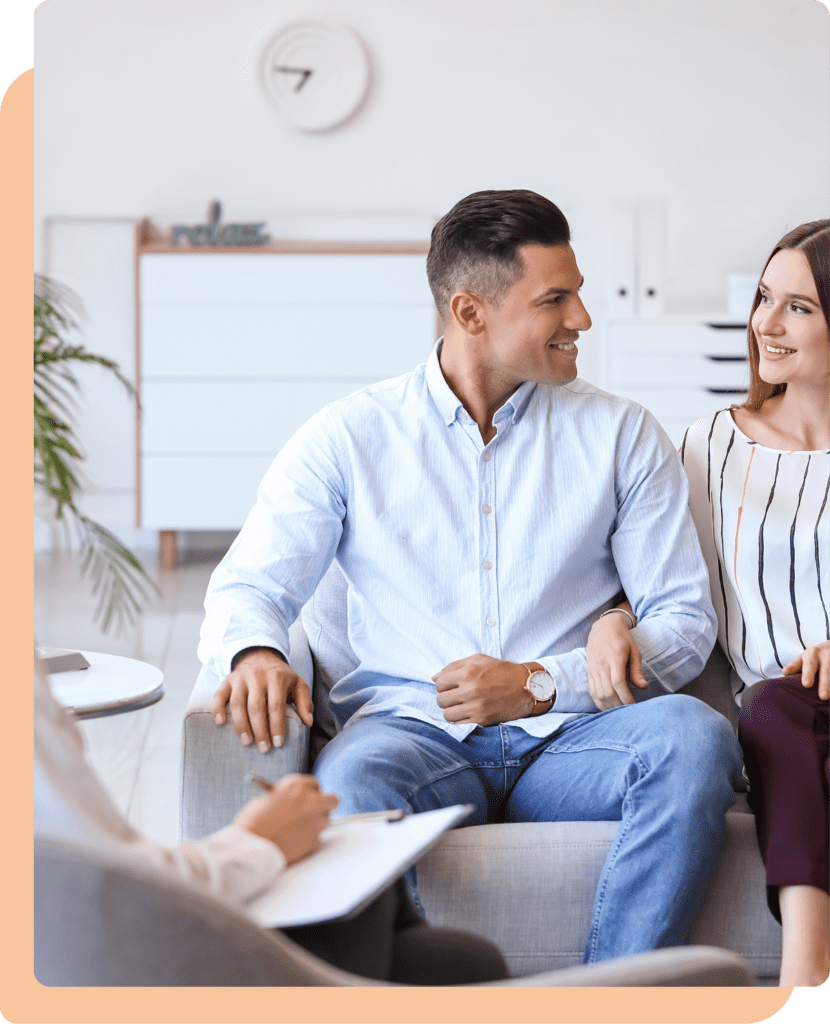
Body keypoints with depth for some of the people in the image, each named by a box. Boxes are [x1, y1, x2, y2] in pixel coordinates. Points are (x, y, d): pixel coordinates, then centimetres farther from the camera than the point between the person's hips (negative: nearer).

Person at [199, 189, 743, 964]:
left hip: (568, 738, 2)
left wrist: (540, 684, -8)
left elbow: (685, 617, 8)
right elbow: (249, 585, 9)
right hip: (413, 727, -1)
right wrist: (255, 652, -18)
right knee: (350, 781, -37)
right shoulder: (349, 437, 8)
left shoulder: (620, 434, 11)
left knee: (692, 734, -31)